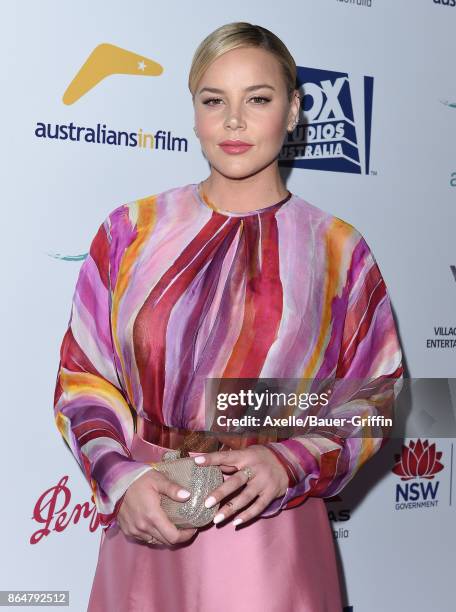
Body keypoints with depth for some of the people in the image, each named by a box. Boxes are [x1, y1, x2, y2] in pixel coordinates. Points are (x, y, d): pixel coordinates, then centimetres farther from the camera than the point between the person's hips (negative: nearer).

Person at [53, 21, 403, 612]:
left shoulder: (337, 249, 0)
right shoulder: (132, 230, 2)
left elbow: (369, 398, 4)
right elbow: (82, 375, 4)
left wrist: (290, 463, -13)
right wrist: (120, 478, -12)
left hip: (270, 539, -1)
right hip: (145, 526, 1)